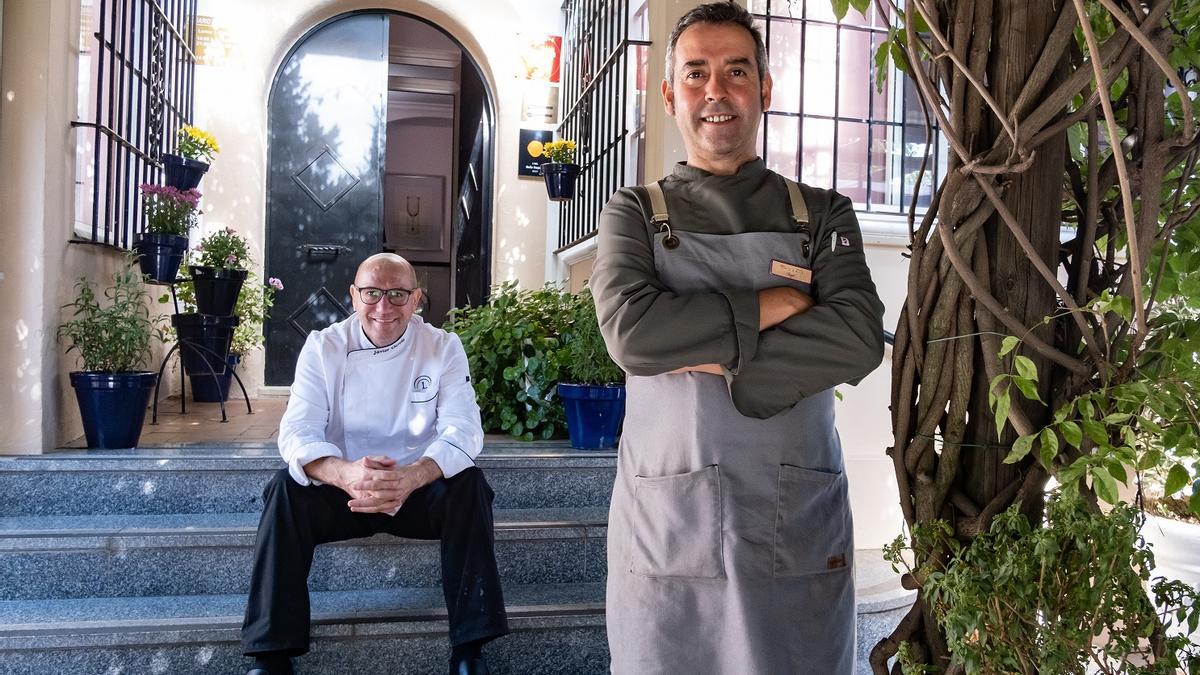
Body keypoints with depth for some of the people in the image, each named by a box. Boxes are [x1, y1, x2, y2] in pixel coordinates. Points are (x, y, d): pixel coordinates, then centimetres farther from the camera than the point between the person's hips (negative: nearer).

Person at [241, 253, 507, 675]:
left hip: (420, 490, 0)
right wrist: (345, 474, -40)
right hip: (343, 489, 1)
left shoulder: (444, 348, -6)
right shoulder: (324, 347, -6)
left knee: (469, 485, -28)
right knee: (286, 488, -26)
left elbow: (463, 431, -16)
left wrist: (411, 477, -39)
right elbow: (297, 432, -16)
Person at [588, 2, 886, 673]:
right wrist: (773, 304, -10)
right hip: (666, 529, 0)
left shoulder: (823, 214, 8)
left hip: (800, 528, 1)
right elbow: (632, 331, -14)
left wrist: (715, 362, -14)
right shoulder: (634, 214, 6)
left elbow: (859, 341, -9)